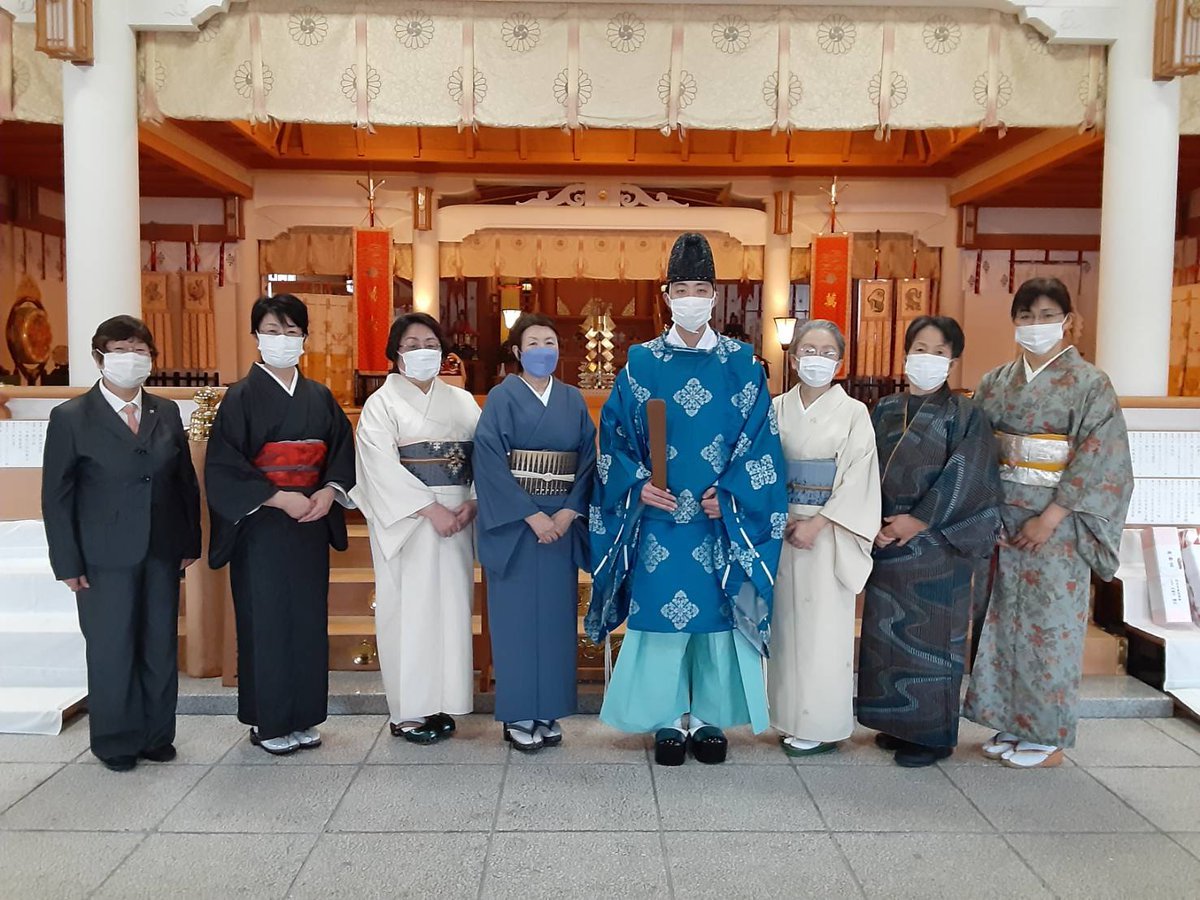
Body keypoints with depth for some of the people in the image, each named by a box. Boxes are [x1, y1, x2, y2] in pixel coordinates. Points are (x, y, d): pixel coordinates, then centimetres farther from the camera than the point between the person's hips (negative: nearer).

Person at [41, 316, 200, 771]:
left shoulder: (167, 413, 8)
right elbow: (56, 495, -3)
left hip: (162, 552, 3)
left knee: (161, 647, 9)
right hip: (106, 558, -3)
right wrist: (69, 563, -7)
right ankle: (115, 742, 23)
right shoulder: (71, 417, -3)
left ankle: (157, 735, 26)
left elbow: (186, 481, 10)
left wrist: (190, 542, 5)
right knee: (111, 651, 6)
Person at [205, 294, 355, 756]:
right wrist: (279, 498, -18)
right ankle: (267, 722, 15)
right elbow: (224, 468, -10)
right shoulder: (241, 397, -4)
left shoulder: (320, 397, 9)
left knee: (309, 617, 7)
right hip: (261, 526, -4)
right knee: (266, 619, 1)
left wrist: (328, 492, -9)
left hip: (312, 523, 4)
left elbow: (343, 453, 10)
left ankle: (303, 717, 20)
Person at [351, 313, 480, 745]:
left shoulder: (462, 401, 13)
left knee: (451, 607, 5)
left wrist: (472, 502, -10)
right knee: (409, 609, -2)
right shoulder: (382, 403, 1)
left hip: (457, 519, 4)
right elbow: (383, 468, -10)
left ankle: (442, 703, 15)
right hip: (406, 521, -4)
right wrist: (431, 509, -17)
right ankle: (407, 711, 8)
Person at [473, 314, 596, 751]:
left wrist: (569, 512, -9)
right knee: (518, 614, 0)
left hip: (562, 521, 4)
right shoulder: (502, 397, -2)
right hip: (514, 522, -4)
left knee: (556, 614, 7)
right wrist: (532, 515, -16)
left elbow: (588, 460, 6)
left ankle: (549, 712, 18)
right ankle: (518, 715, 11)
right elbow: (490, 461, -11)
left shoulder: (573, 400, 10)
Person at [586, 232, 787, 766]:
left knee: (717, 611, 6)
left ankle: (711, 717, 22)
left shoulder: (741, 365, 3)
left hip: (722, 519, 1)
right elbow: (615, 434, 3)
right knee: (660, 611, 3)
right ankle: (669, 718, 19)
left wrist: (730, 496, -11)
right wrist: (637, 484, -11)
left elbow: (760, 441, 0)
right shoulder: (642, 363, 3)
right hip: (659, 518, 0)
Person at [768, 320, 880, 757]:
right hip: (782, 528, 3)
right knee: (786, 621, 8)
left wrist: (817, 524, -14)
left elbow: (858, 479, -7)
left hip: (830, 532, -3)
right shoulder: (777, 409, 6)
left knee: (823, 627, 1)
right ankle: (792, 718, 21)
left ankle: (820, 725, 13)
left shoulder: (853, 413, -2)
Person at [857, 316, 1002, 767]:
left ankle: (933, 733, 14)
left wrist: (919, 521, -14)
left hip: (938, 544, -4)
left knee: (932, 636, 1)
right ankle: (898, 722, 24)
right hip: (886, 541, 5)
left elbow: (964, 479, -11)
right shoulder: (884, 411, 9)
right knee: (886, 631, 10)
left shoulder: (964, 415, -3)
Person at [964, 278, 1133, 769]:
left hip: (1055, 524, -5)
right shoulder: (996, 383, 8)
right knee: (1004, 618, 9)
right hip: (1003, 520, 5)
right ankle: (1012, 723, 22)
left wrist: (1051, 517, -17)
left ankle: (1047, 736, 14)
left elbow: (1100, 459, -11)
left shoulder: (1089, 383, -5)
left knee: (1048, 624, 1)